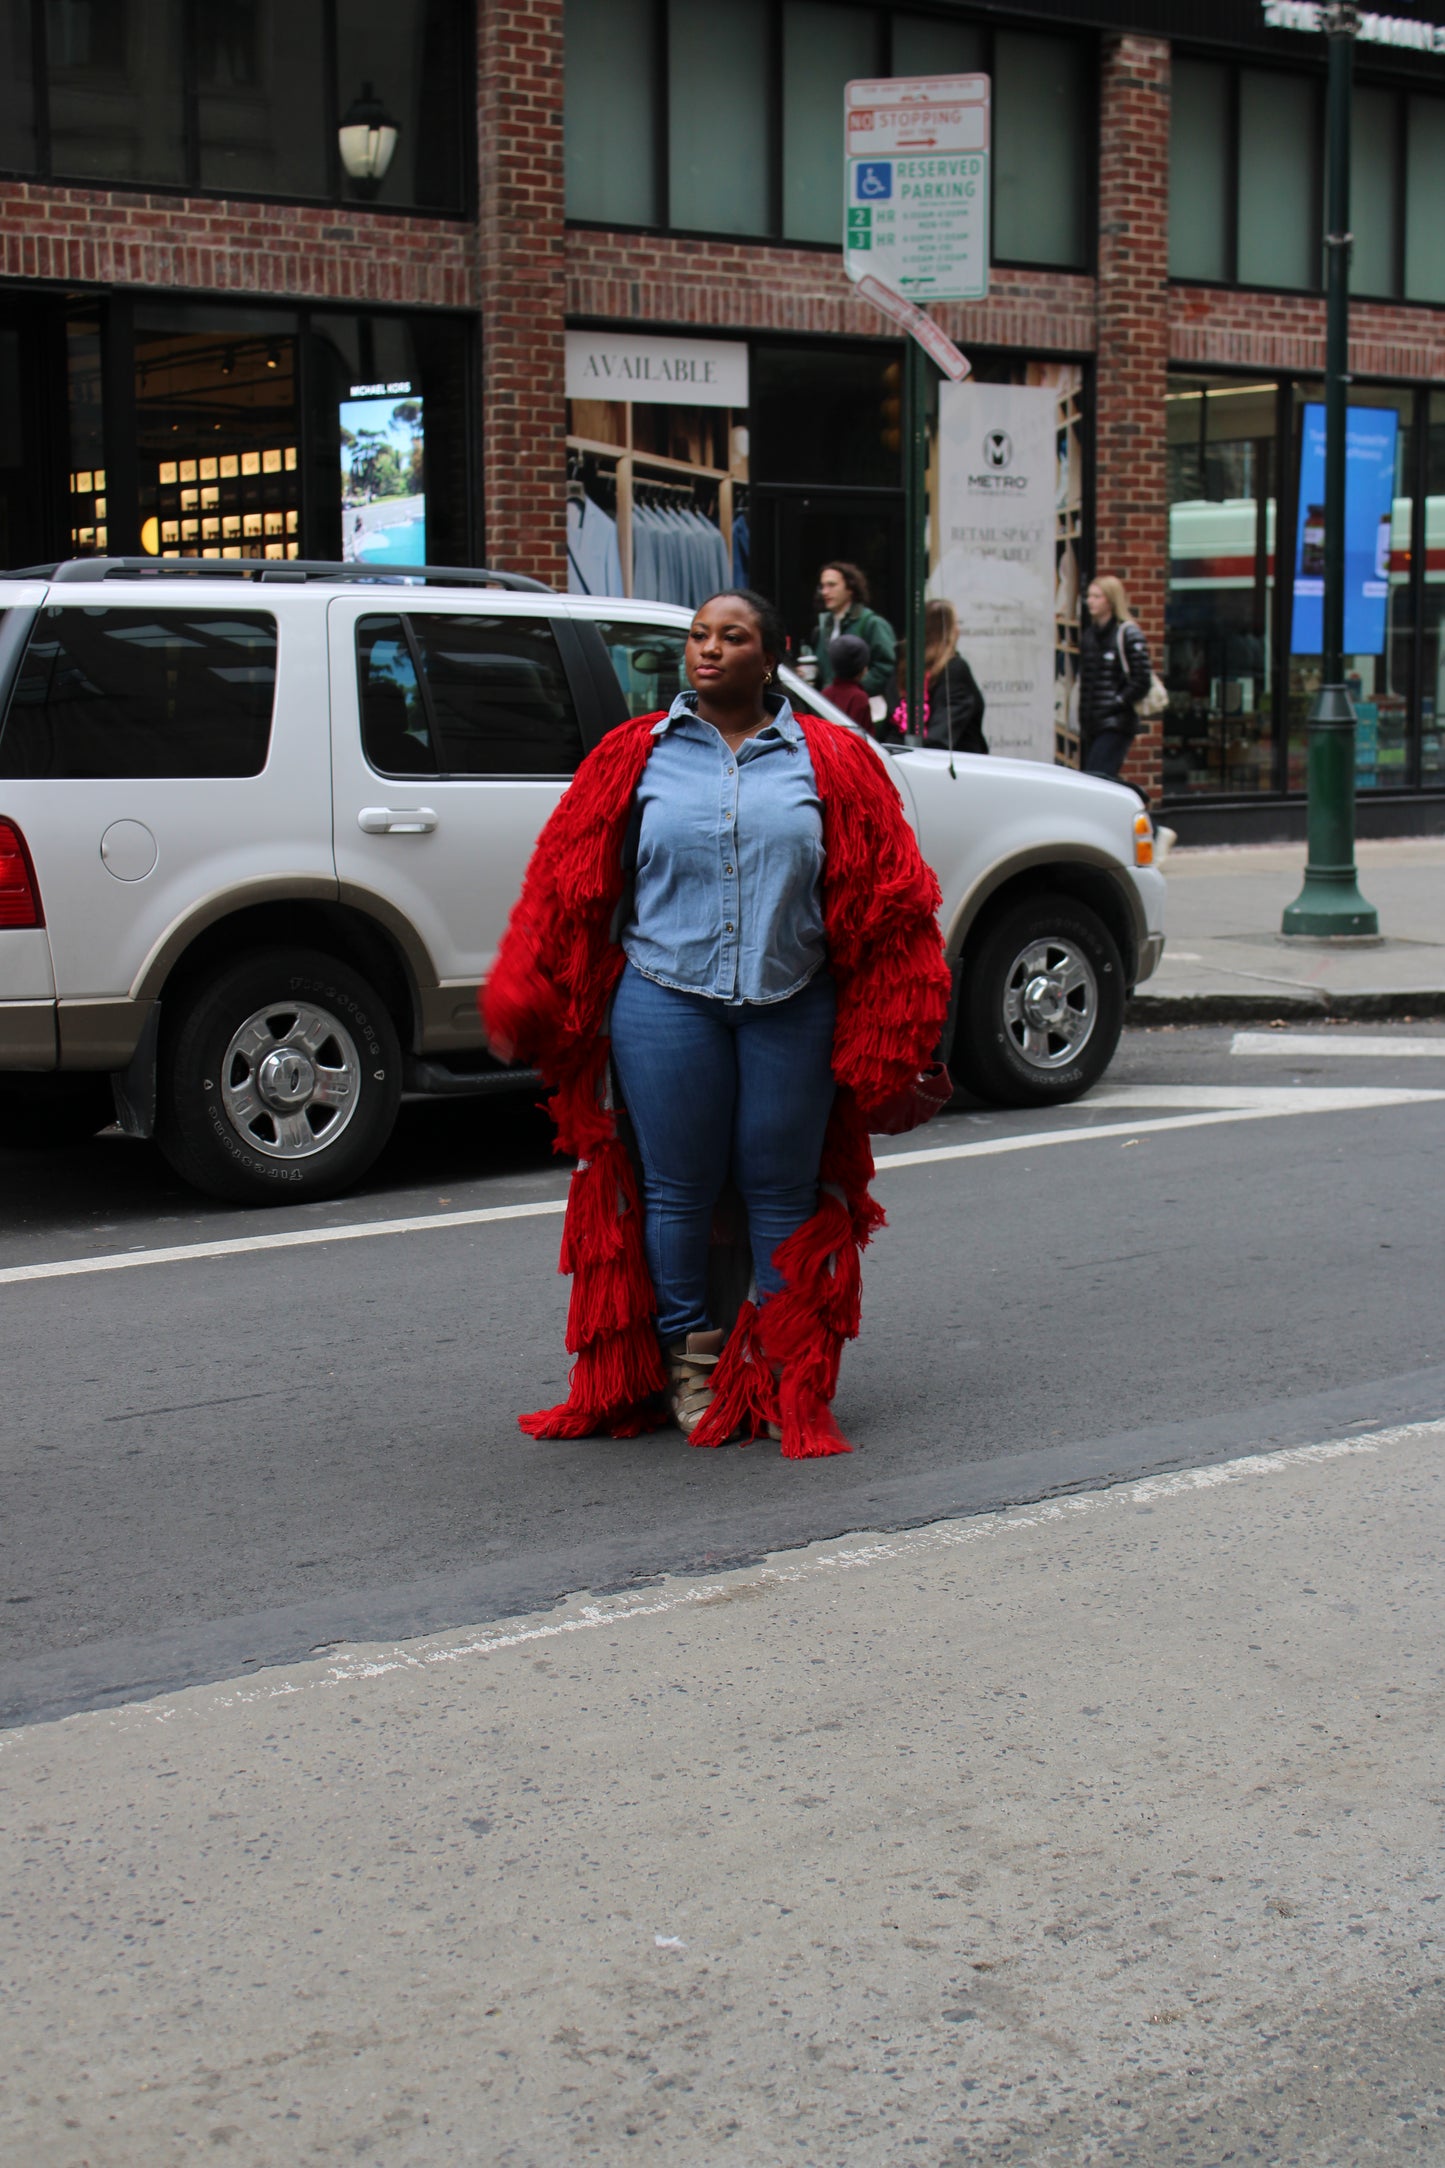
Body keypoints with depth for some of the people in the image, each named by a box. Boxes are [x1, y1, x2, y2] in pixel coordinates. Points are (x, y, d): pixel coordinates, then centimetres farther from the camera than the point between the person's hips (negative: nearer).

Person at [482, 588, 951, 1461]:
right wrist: (522, 1009, 3)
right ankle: (691, 1366, 19)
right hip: (666, 1002, 0)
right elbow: (566, 888, 6)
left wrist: (896, 1030, 1)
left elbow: (886, 897, 6)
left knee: (782, 1191, 7)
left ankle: (789, 1381, 17)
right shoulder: (637, 757, 6)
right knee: (679, 1190, 4)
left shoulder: (832, 761, 6)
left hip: (791, 1008, 0)